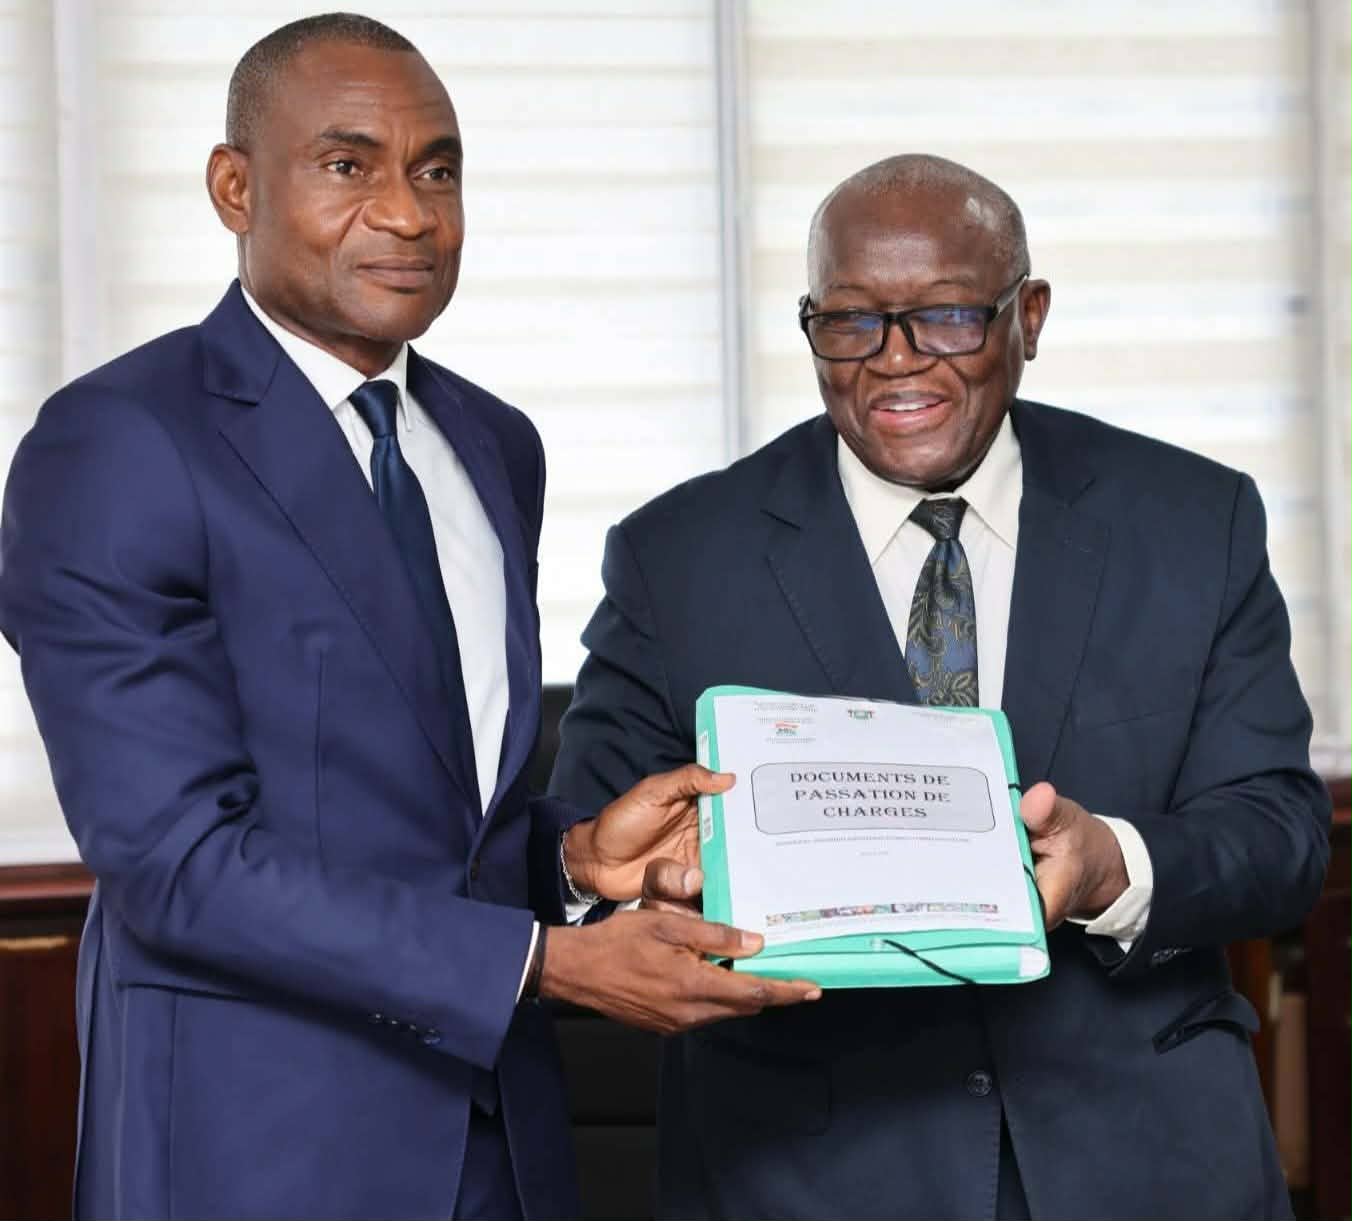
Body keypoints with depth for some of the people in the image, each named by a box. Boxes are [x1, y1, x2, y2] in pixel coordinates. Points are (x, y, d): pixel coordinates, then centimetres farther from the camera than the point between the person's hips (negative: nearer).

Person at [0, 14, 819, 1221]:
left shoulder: (496, 446, 10)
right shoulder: (115, 448, -13)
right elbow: (177, 860, -19)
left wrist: (576, 851, -3)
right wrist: (549, 962, -21)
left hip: (495, 1122, 7)